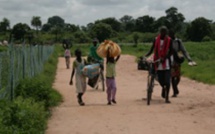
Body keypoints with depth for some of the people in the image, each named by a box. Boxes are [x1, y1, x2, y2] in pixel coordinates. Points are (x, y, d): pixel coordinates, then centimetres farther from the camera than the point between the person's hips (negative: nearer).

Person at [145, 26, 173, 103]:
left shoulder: (169, 40, -2)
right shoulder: (156, 40, 5)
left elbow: (170, 52, -6)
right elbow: (151, 50, 6)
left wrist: (164, 58, -21)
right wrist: (145, 56, -9)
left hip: (166, 61, -2)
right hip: (158, 61, 2)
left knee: (167, 80, -7)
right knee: (160, 79, 5)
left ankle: (167, 98, 1)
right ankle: (163, 88, 40)